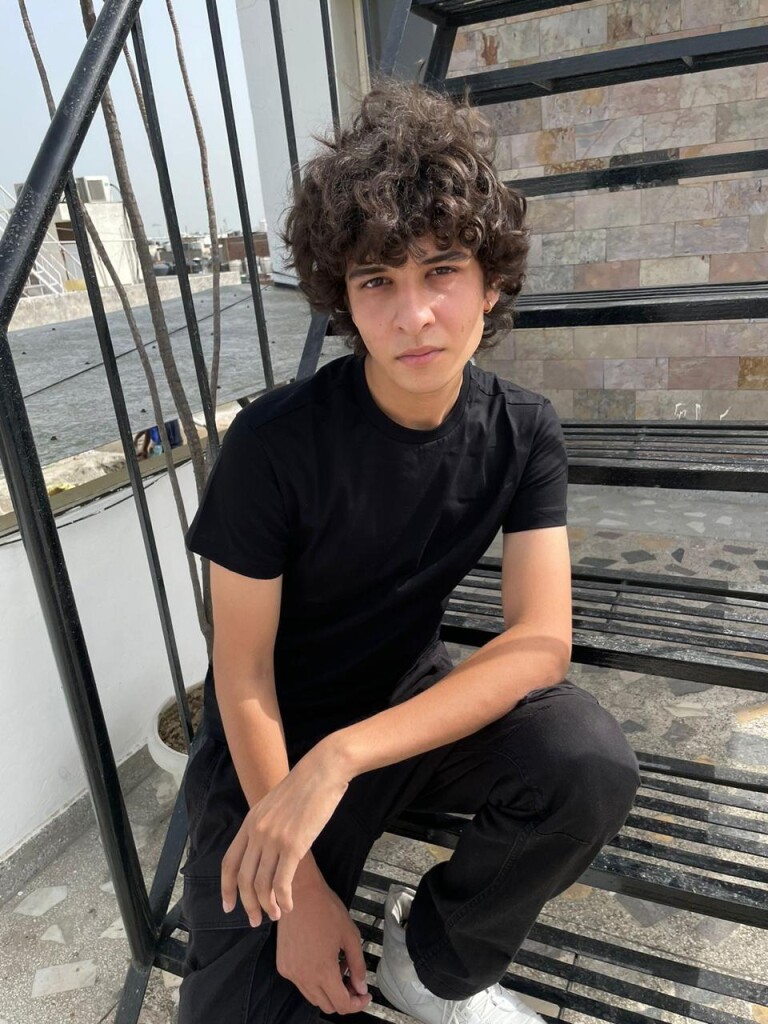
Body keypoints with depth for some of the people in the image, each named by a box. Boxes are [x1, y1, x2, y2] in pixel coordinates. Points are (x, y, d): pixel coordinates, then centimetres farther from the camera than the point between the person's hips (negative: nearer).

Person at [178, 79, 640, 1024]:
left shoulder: (522, 435, -12)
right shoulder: (274, 442, -23)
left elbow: (541, 642, -20)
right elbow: (243, 677, -15)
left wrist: (341, 757, -31)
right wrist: (303, 892, -15)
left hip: (415, 699, 3)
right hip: (272, 742, -2)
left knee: (592, 763, -24)